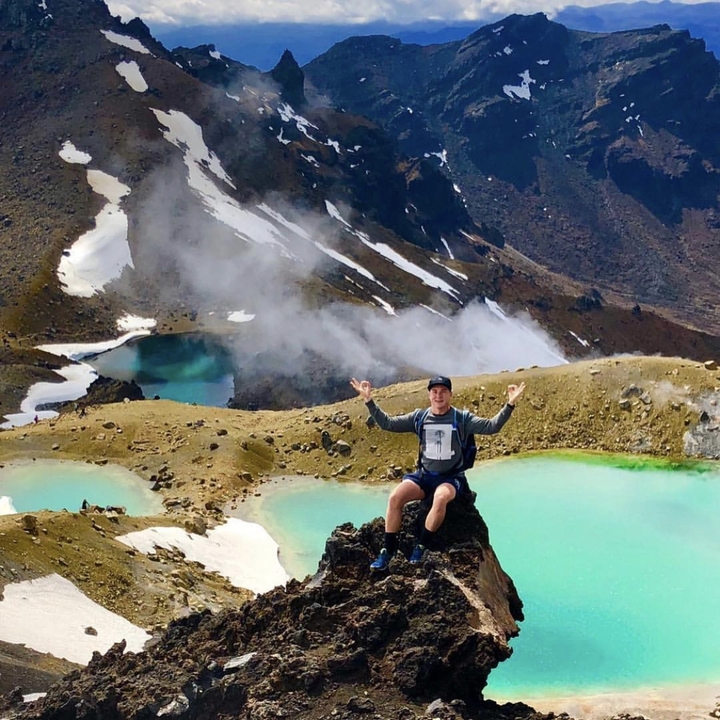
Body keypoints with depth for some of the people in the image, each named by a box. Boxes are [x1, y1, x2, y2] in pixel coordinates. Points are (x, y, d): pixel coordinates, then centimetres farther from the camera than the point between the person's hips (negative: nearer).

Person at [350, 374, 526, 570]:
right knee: (395, 497, -24)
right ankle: (388, 550, -14)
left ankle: (421, 547, -21)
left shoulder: (462, 419, -2)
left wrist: (510, 404, -26)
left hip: (451, 477, -3)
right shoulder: (419, 417, 6)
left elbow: (491, 426, -12)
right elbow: (388, 423, 6)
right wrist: (369, 401, -4)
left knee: (441, 498, -38)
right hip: (423, 475, 3)